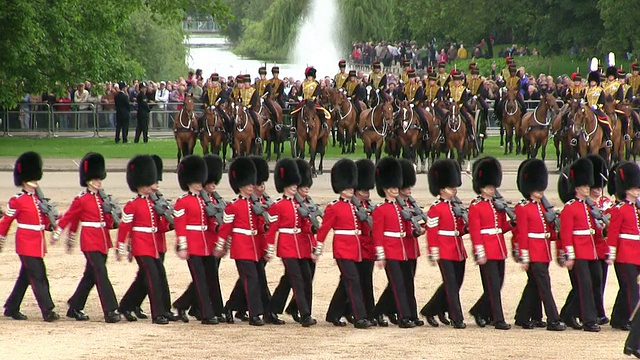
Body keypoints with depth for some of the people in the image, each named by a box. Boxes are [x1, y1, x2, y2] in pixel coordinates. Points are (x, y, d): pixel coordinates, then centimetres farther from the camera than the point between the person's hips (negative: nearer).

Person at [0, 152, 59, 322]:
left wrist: (51, 224, -4)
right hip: (26, 244, -8)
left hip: (37, 244, 8)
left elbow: (44, 222, 15)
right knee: (38, 277, -11)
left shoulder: (38, 199, 12)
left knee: (25, 277, 13)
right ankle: (47, 311, -12)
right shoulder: (17, 201, -9)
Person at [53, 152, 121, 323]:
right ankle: (110, 311, -17)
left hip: (103, 242, 7)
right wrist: (56, 234, 5)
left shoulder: (102, 198, 12)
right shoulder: (81, 200, -7)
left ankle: (75, 308, 24)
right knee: (101, 275, -13)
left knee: (90, 276, 13)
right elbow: (68, 218, 1)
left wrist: (110, 210, 1)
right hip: (90, 243, -7)